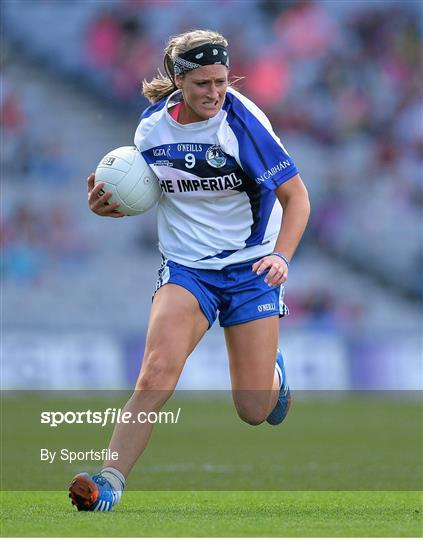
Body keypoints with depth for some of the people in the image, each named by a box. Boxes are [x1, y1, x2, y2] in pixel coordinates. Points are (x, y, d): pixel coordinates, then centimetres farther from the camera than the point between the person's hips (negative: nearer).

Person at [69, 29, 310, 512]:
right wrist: (110, 205, -8)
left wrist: (281, 257, -25)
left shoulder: (244, 121, -15)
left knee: (254, 411, 0)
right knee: (157, 369, -25)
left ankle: (274, 370, 37)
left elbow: (296, 197, -11)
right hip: (185, 268, 2)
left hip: (250, 269, -2)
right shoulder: (152, 126, -4)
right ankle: (110, 480, -28)